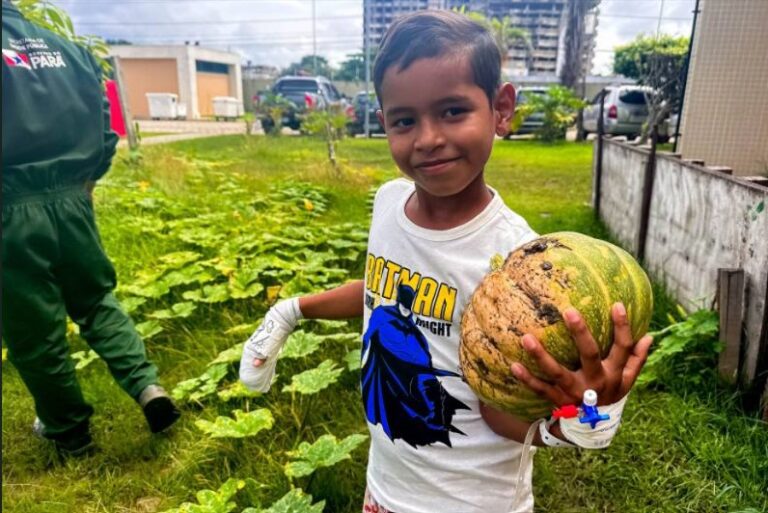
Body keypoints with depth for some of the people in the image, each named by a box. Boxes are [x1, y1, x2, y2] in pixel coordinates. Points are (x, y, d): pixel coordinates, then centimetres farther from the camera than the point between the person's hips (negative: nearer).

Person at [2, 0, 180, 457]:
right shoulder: (69, 50, 8)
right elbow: (104, 123, 9)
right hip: (72, 199, 5)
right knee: (97, 300, 21)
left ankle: (69, 429, 26)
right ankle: (147, 386, 7)